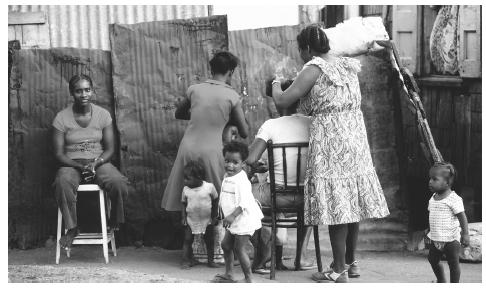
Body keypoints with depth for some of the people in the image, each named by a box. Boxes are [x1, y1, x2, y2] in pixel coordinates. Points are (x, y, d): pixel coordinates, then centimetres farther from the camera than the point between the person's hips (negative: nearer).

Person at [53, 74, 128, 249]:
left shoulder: (103, 115, 3)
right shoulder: (62, 118, -2)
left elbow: (110, 149, 3)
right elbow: (59, 153, -3)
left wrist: (95, 163, -17)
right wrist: (79, 166, -20)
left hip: (99, 161, 1)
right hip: (72, 163, -1)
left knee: (118, 183, -31)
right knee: (63, 183, -38)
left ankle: (114, 223, -2)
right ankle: (72, 228, -21)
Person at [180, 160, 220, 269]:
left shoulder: (209, 187, -12)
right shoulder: (186, 189, -7)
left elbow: (215, 201, 0)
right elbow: (184, 204, 4)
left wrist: (214, 216, 2)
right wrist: (184, 217, -5)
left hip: (206, 220, 0)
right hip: (191, 221, 1)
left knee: (210, 241, 9)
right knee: (187, 240, -3)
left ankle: (211, 260, 22)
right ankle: (186, 261, 3)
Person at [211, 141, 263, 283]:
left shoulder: (241, 181, -23)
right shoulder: (227, 177, 8)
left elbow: (244, 202, -30)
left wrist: (232, 216, -36)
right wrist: (222, 209, 23)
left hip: (244, 220, -10)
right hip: (234, 222, 10)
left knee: (239, 248, -7)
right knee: (226, 245, 17)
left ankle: (249, 279, 2)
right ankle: (228, 274, 30)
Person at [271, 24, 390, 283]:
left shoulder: (313, 69, -10)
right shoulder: (347, 66, 13)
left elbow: (282, 101, -11)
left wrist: (276, 83, 11)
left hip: (330, 141, -8)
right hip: (356, 136, 8)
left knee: (335, 204, -4)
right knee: (350, 201, 13)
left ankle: (339, 270, -1)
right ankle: (351, 262, 21)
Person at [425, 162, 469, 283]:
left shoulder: (454, 199, -15)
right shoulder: (433, 199, 8)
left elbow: (462, 217, -14)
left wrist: (465, 234, -18)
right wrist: (430, 233, 21)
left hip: (450, 239, -8)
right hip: (435, 239, 8)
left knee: (453, 263, 2)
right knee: (433, 260, 15)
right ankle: (441, 281, 35)